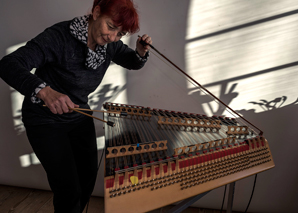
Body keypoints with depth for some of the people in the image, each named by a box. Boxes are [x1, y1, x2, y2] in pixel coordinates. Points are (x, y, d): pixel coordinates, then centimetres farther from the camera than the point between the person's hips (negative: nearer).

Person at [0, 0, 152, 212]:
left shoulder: (109, 43, -7)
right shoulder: (60, 36, -25)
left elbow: (132, 63, 7)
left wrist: (141, 52, -16)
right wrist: (45, 91, -49)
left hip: (79, 116, 6)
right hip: (45, 121, -5)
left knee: (89, 177, 16)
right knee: (68, 190, 0)